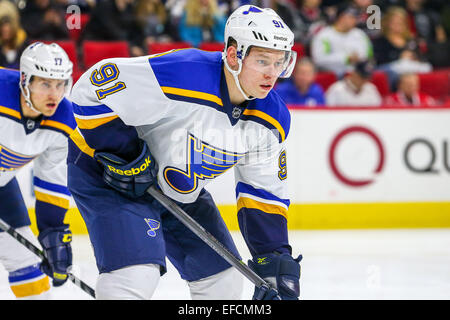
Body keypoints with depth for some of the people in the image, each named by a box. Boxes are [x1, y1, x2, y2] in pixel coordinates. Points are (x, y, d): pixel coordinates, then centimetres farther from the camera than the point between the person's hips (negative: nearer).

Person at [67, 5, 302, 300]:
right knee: (136, 275, -25)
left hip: (180, 191, 8)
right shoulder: (182, 74, -33)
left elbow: (265, 191, 1)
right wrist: (124, 152, -27)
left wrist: (276, 258, -7)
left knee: (225, 282, 7)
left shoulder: (272, 119, -10)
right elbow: (91, 88, -27)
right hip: (105, 175, -7)